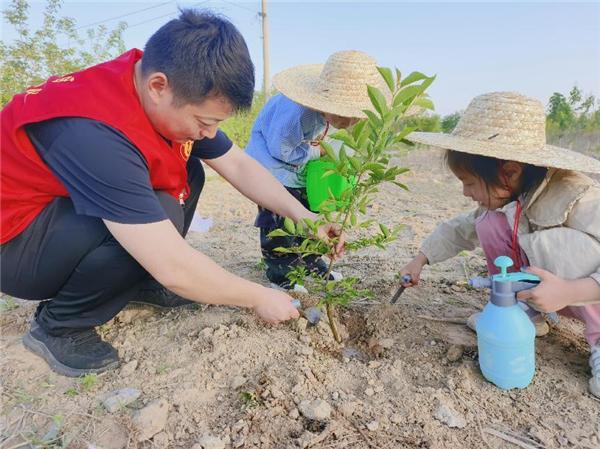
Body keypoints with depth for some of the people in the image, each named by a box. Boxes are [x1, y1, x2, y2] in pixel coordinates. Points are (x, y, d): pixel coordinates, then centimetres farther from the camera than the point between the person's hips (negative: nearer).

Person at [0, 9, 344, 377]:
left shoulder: (170, 100, -11)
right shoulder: (93, 133, -37)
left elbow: (239, 165, -3)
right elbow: (174, 268, -36)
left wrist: (301, 215, -13)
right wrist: (260, 299, -23)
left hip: (66, 209, 8)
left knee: (186, 172, -2)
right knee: (160, 211, -30)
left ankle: (140, 280, 5)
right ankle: (58, 327, -9)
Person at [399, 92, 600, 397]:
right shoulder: (499, 199, -8)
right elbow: (459, 230, 6)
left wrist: (569, 291, -44)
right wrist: (419, 261, 3)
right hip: (542, 293, 6)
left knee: (564, 241, -36)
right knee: (489, 224, -12)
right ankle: (523, 312, 2)